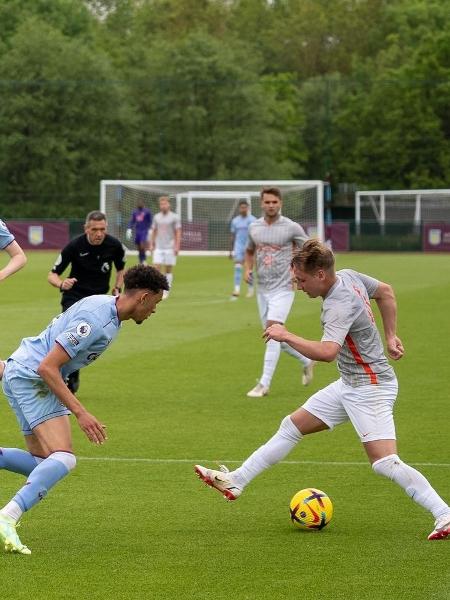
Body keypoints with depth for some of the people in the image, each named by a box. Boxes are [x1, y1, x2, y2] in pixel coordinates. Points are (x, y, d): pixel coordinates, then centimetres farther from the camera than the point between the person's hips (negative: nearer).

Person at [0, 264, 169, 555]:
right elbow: (47, 367, -26)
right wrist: (80, 412, -27)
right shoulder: (95, 321, -23)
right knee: (64, 459, -21)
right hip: (31, 378, -10)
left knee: (41, 462, 12)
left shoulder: (106, 305, 8)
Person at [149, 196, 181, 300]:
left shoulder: (174, 217, -1)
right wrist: (151, 244, 9)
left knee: (168, 270, 1)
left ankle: (166, 292, 7)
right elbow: (153, 232, 16)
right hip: (158, 248, 3)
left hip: (170, 247, -3)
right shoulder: (156, 217, 10)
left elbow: (178, 233, -2)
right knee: (156, 268, -6)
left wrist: (177, 246, -9)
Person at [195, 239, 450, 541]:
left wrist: (286, 336, -29)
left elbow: (327, 352, -41)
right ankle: (235, 481, 22)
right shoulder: (348, 276, 2)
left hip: (372, 388, -10)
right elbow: (386, 292, 19)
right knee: (292, 426, 14)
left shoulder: (339, 306, -26)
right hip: (349, 384, 10)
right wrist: (390, 335, 21)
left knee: (385, 464, -18)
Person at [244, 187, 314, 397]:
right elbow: (250, 251, 23)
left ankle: (264, 384, -16)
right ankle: (306, 360, 35)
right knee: (274, 336, 11)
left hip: (282, 288, -6)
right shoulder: (254, 227, 6)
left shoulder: (291, 228, -8)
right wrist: (248, 269, 4)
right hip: (262, 289, 6)